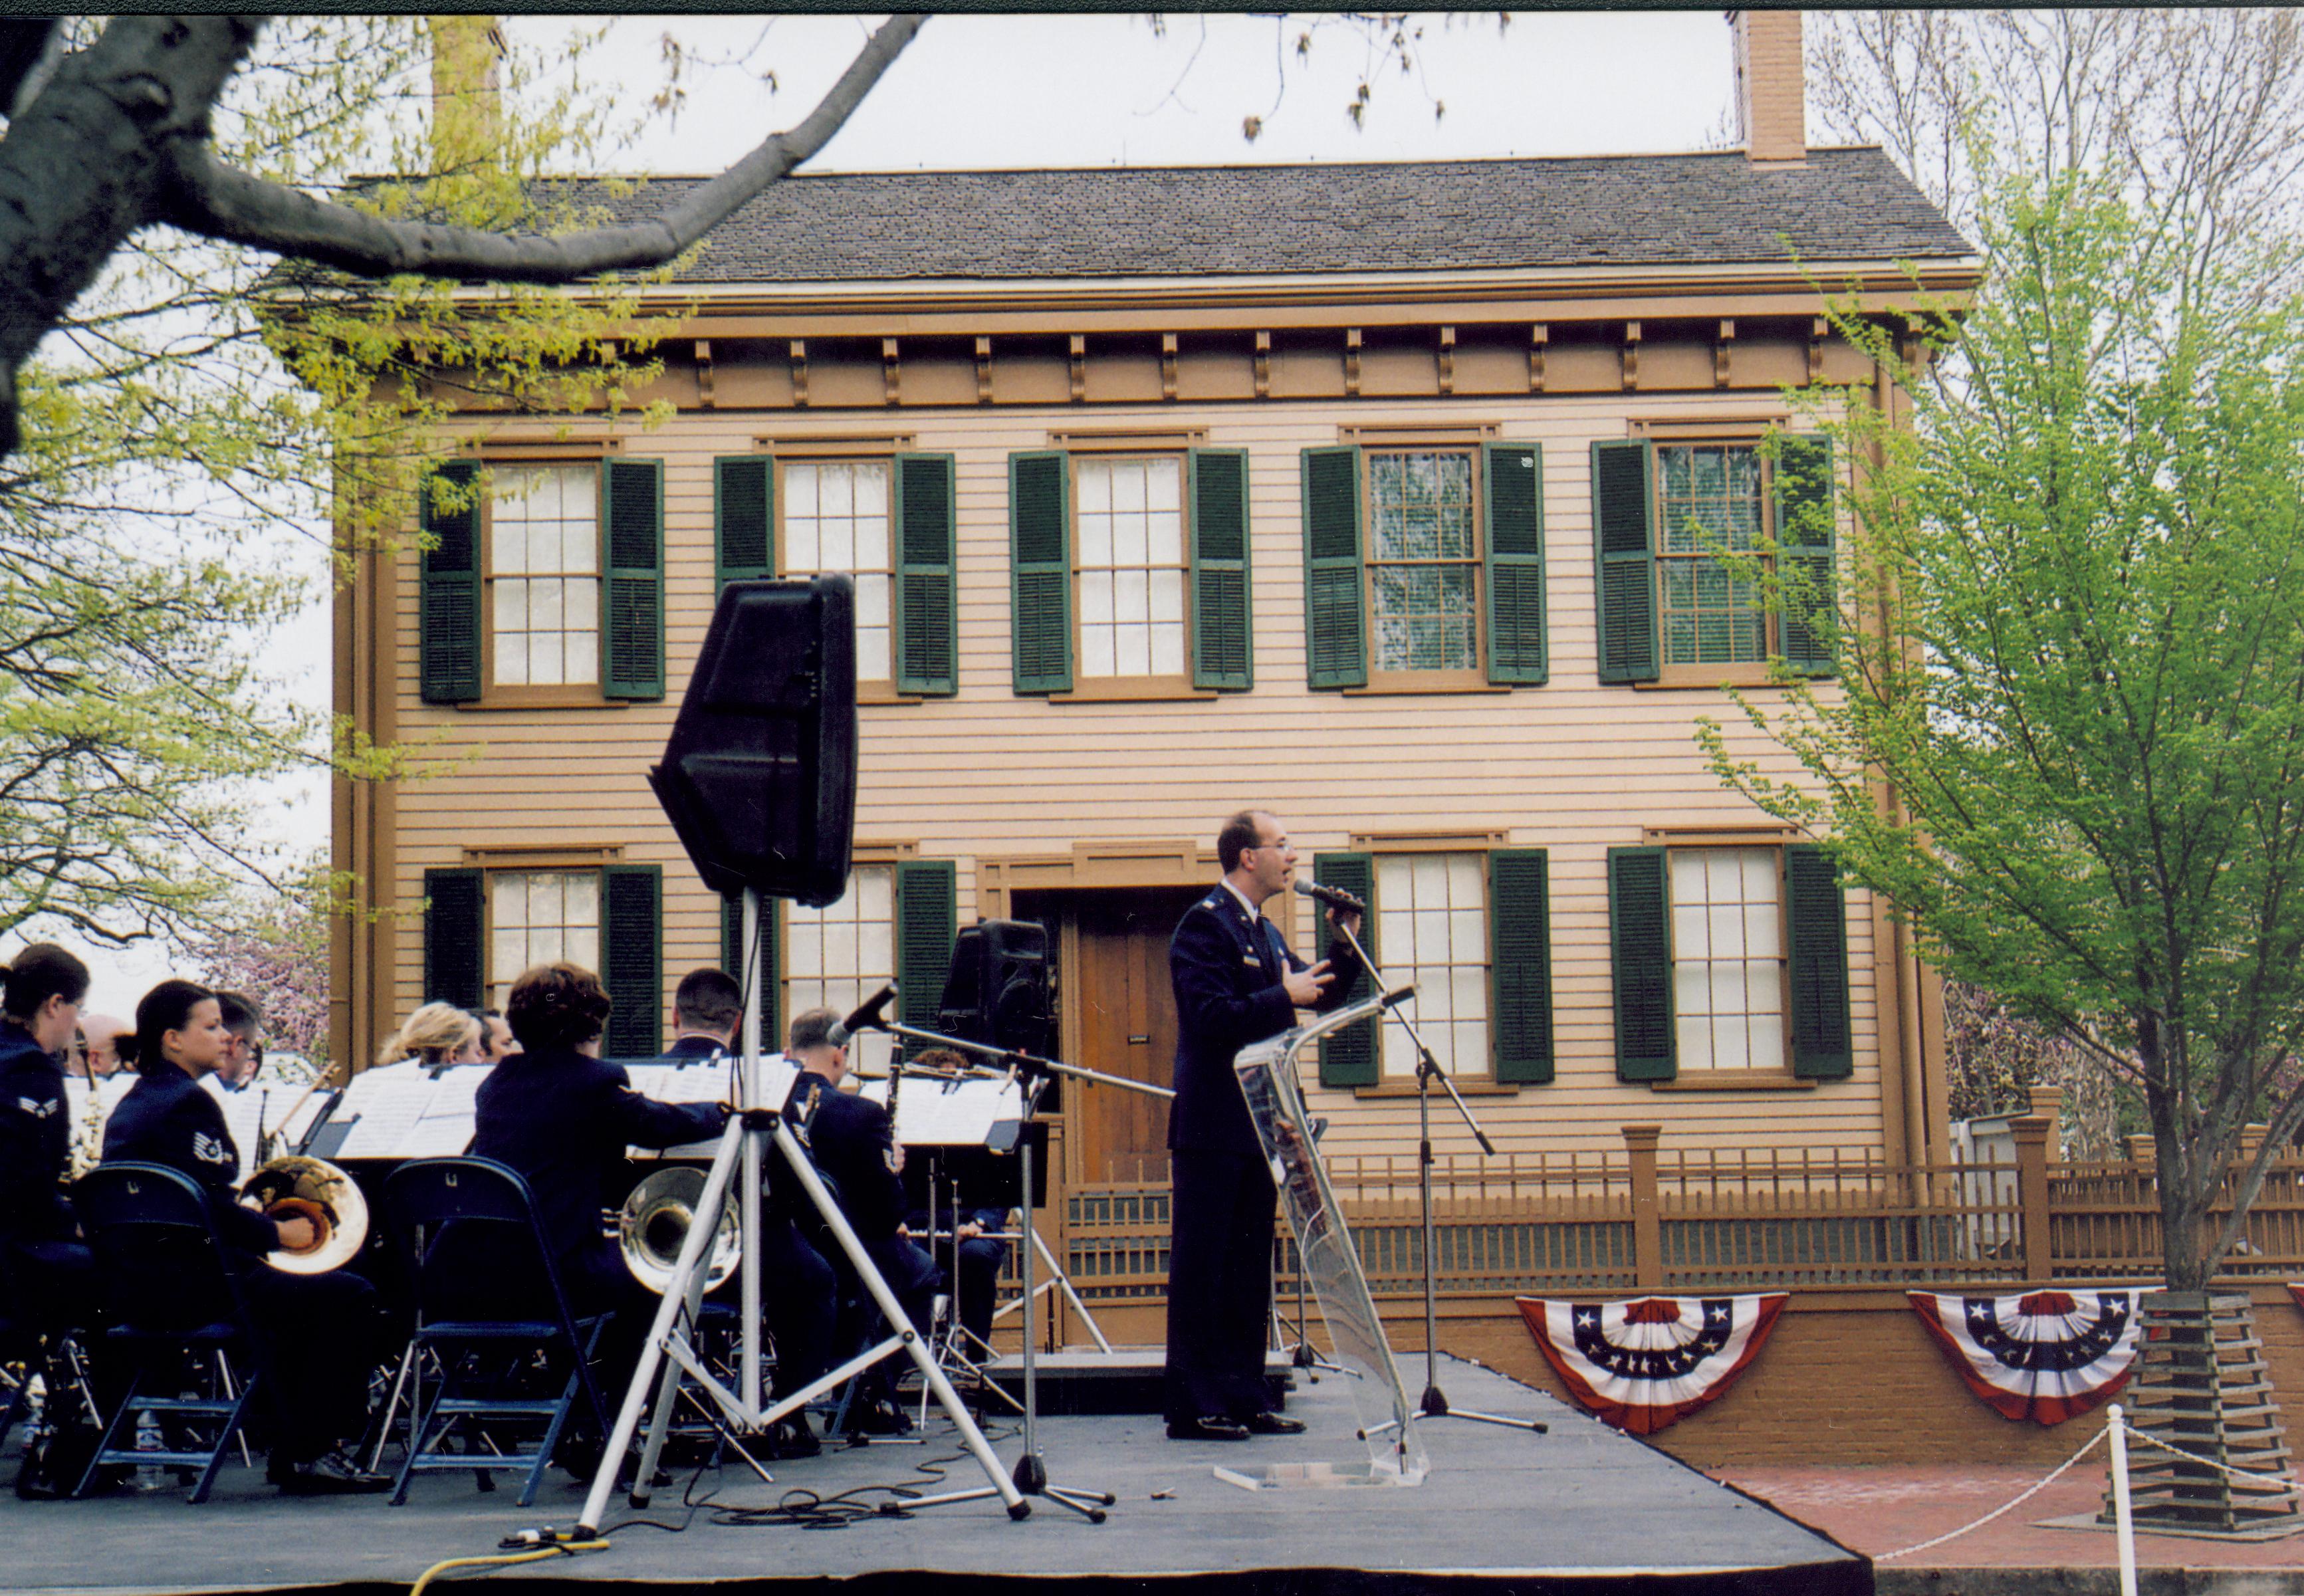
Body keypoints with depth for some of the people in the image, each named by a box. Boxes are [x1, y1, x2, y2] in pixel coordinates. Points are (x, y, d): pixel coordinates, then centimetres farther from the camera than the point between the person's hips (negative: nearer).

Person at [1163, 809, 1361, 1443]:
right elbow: (1212, 1016, -22)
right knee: (1201, 1267, -4)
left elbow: (1319, 994, 20)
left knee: (1250, 1269, 12)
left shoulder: (1265, 934, 17)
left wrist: (1346, 943, 7)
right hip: (1212, 1127, -9)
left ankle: (1245, 1399, 18)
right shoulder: (1206, 923, -11)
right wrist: (1284, 997, -19)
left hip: (1256, 1125, 9)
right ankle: (1192, 1407, -1)